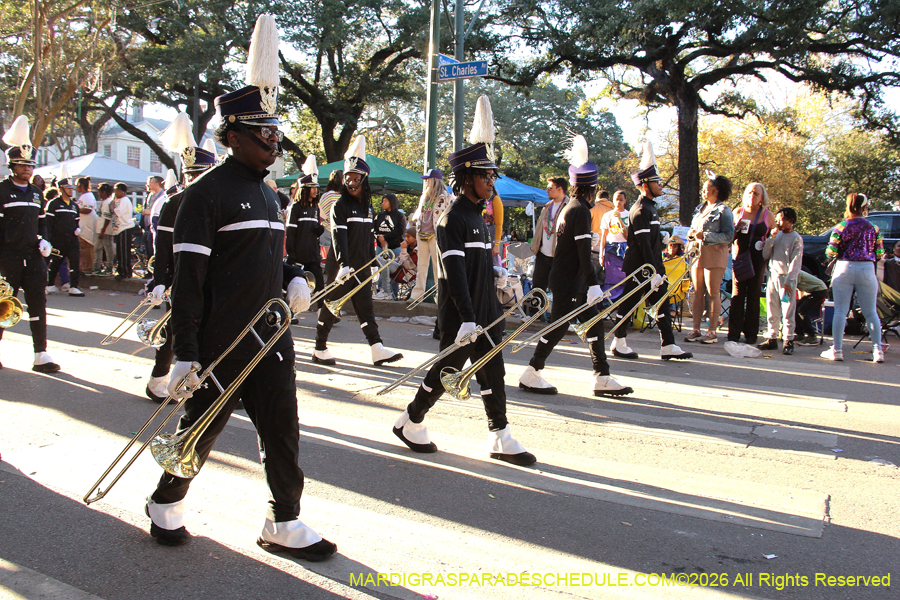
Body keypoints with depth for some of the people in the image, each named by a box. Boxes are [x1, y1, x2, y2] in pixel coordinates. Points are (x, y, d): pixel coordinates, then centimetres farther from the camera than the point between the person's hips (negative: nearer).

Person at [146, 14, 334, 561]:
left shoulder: (268, 194, 13)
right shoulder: (206, 193, -11)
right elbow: (188, 279, -14)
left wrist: (295, 278, 1)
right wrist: (185, 354, -17)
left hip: (272, 337, 7)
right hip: (222, 345, -6)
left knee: (282, 430, 6)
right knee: (201, 429, 10)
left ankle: (285, 525, 19)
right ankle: (166, 505, 35)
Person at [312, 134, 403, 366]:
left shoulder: (367, 207, 12)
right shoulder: (339, 205, -8)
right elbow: (339, 236, -20)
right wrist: (343, 264, -31)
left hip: (361, 267, 6)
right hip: (339, 267, -6)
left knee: (366, 307, 4)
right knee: (330, 307, 3)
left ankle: (377, 350, 2)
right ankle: (320, 350, 14)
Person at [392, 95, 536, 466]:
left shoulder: (477, 218, 14)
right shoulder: (452, 220, -14)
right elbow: (455, 273, -22)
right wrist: (467, 319, -28)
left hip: (484, 314, 9)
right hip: (460, 317, -8)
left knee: (492, 372, 8)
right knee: (447, 370, 3)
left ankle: (500, 438, 15)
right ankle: (410, 422, 22)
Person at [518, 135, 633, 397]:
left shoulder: (570, 207, 13)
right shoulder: (581, 210, -17)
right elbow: (584, 252, -22)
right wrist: (593, 284, -22)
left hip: (572, 281, 10)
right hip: (569, 281, -10)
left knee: (594, 324, 9)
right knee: (559, 326, -2)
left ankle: (602, 378, 13)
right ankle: (531, 374, 8)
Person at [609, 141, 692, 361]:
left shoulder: (650, 208, 15)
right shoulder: (640, 211, -15)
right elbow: (644, 245, -21)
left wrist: (659, 269, 19)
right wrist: (653, 273, -24)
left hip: (653, 266, 10)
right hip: (639, 268, -10)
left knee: (662, 304, 7)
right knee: (628, 304, 1)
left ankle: (668, 346, 10)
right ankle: (619, 344, 13)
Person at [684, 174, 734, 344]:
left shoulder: (723, 210, -7)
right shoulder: (700, 208, 16)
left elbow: (729, 236, -13)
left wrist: (705, 236, -20)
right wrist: (691, 234, 3)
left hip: (714, 255, -7)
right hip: (698, 253, 7)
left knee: (713, 292, -4)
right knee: (697, 292, 6)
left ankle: (712, 331, 1)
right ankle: (696, 329, 10)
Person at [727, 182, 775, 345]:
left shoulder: (769, 216, 5)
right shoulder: (738, 212, 7)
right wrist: (736, 228, -10)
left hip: (758, 259, 0)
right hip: (739, 257, 0)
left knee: (754, 295, 2)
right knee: (737, 295, -2)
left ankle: (751, 333, 9)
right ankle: (734, 332, 1)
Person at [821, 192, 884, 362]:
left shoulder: (841, 227, -4)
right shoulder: (873, 228, 1)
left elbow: (830, 252, -7)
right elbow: (880, 254, 2)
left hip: (844, 268, -1)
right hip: (867, 270, 1)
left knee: (840, 311, 3)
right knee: (871, 312, 8)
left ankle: (837, 350, 1)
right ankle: (877, 350, 5)